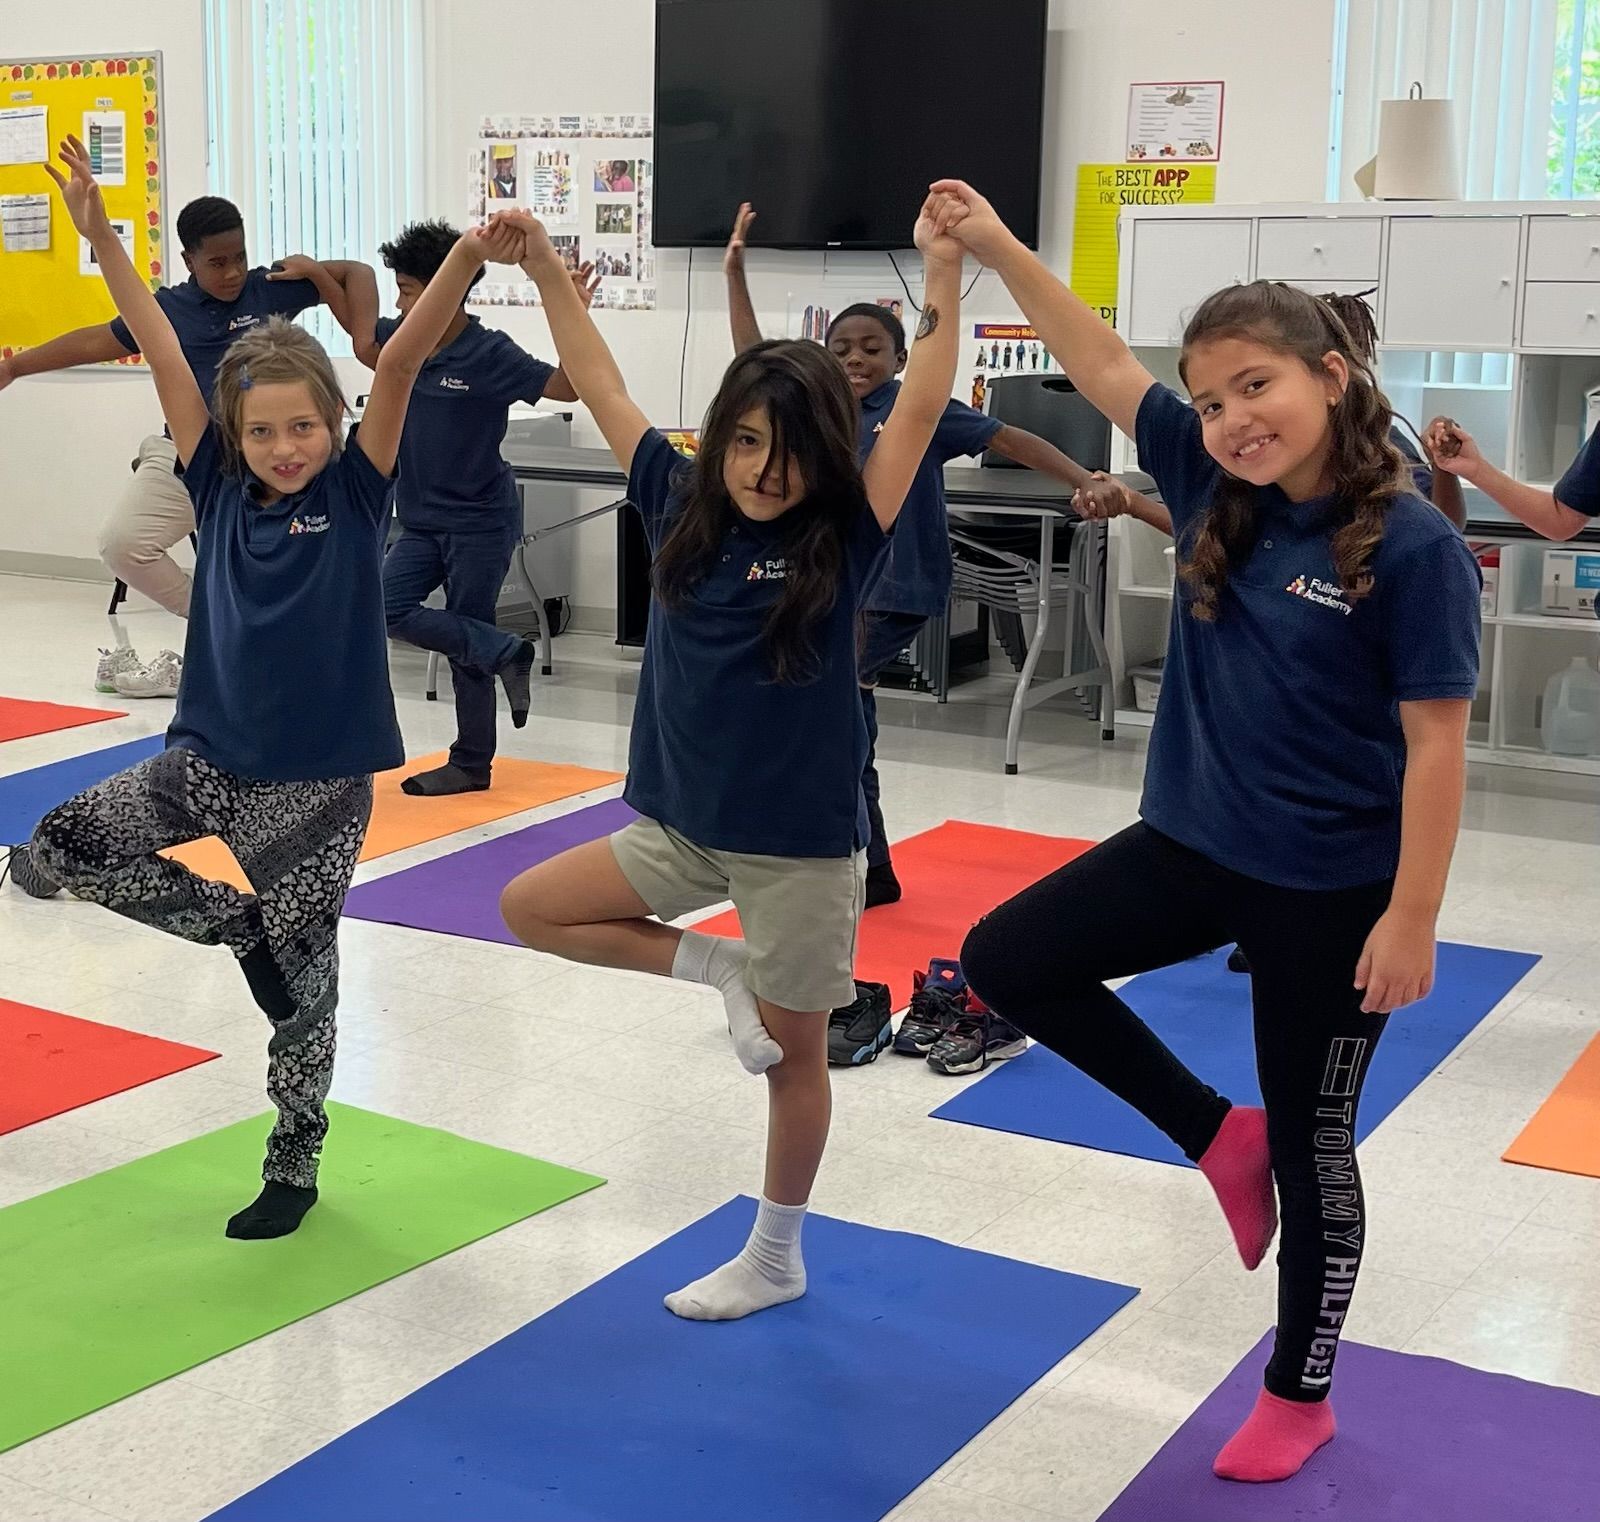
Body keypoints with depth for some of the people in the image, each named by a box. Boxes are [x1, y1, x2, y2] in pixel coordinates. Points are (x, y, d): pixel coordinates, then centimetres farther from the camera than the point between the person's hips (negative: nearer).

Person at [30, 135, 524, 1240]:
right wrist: (100, 235, -11)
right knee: (63, 844, -4)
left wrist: (467, 261, -34)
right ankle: (235, 922, 14)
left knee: (302, 980, 7)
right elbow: (165, 354, -5)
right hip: (211, 756, 4)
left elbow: (399, 364, -22)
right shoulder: (221, 491, -1)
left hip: (317, 781, -4)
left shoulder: (354, 493, -9)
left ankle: (294, 1166, 28)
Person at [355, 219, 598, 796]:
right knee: (389, 607, -9)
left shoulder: (490, 353, -16)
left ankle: (472, 764, 14)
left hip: (480, 522, -6)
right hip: (421, 520, 7)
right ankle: (505, 653, 6)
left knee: (468, 645, 0)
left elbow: (568, 386, -20)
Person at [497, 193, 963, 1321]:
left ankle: (777, 1258, 28)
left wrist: (944, 280, -29)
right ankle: (719, 971, 14)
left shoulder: (843, 540, -12)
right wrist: (548, 270, -2)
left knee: (792, 1052, 8)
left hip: (803, 843, -5)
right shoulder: (683, 508, -1)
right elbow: (603, 387, 3)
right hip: (684, 825, 5)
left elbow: (922, 413, -21)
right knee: (533, 908, 7)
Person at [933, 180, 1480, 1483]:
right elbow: (1104, 366, 1)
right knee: (1007, 961, 4)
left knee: (1314, 1149, 9)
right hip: (1193, 845, 6)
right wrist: (999, 249, -8)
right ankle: (1216, 1137, 16)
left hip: (1330, 890, -6)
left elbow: (1436, 743, -17)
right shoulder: (1215, 487, -3)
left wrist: (1412, 918, -18)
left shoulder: (1413, 545, -19)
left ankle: (1299, 1397, 32)